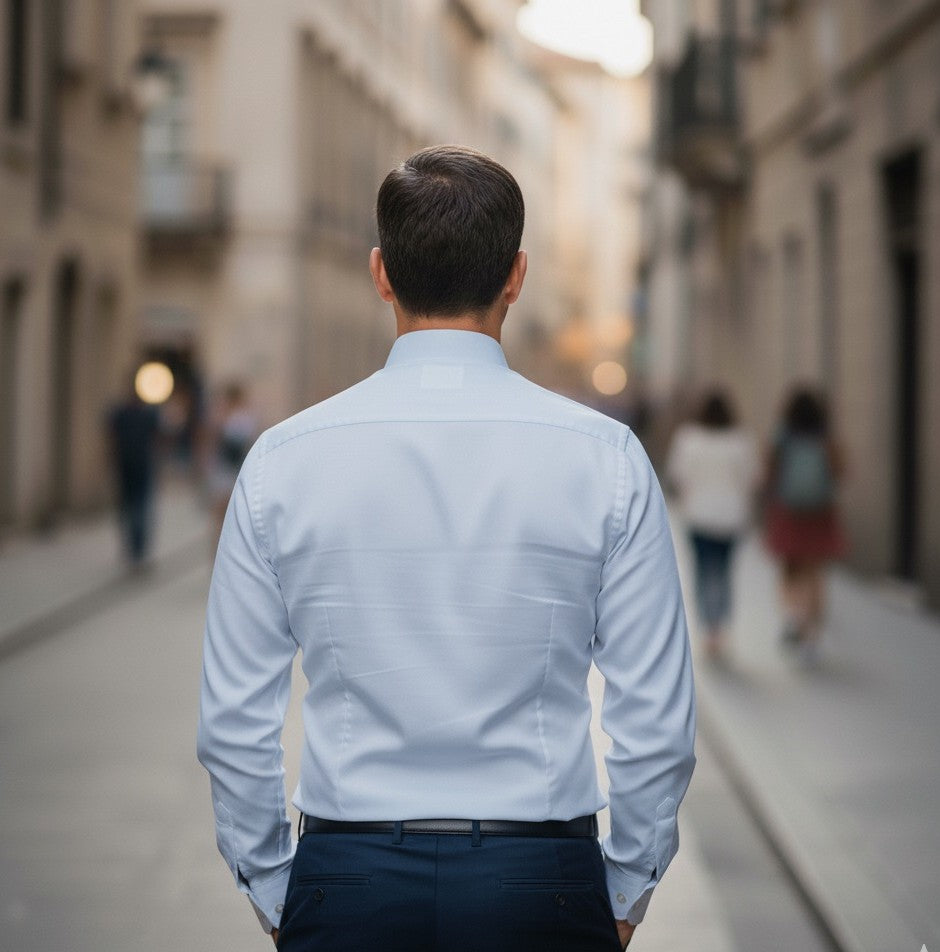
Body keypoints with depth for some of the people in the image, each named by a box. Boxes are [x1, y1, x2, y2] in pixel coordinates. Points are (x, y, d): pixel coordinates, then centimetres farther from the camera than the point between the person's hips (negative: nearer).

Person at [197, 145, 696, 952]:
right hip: (541, 886, -1)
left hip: (347, 885, 2)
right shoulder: (605, 458, -5)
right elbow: (657, 720, -3)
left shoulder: (283, 461, -3)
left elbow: (233, 723, 1)